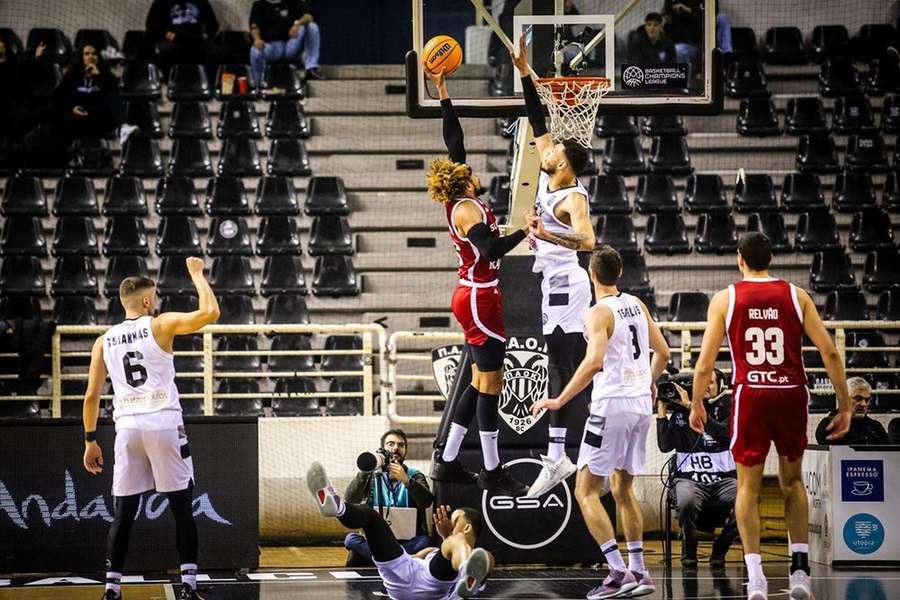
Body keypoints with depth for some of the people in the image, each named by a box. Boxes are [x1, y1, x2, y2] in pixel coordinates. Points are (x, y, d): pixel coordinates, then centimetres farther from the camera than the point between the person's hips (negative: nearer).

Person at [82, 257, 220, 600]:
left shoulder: (104, 341, 12)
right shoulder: (161, 325, 1)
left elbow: (91, 395, 11)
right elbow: (209, 313, -9)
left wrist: (90, 440, 17)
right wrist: (197, 274, 6)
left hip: (127, 426, 3)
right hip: (164, 422, -3)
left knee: (124, 513, 8)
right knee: (182, 508, 3)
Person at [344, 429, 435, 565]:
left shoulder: (415, 476, 10)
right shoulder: (372, 476, 12)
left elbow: (426, 502, -10)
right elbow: (350, 499, -4)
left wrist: (406, 480, -24)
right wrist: (366, 471, -15)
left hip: (408, 542, -1)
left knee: (424, 540, -33)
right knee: (351, 539, -29)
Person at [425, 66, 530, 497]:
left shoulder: (459, 202, 7)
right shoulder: (467, 210, -16)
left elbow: (454, 140, 13)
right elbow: (492, 250, -30)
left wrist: (442, 90, 14)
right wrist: (524, 232, -33)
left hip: (472, 295, 10)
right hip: (480, 297, -10)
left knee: (480, 382, 14)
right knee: (490, 383, -4)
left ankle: (447, 461, 18)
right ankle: (492, 472, 0)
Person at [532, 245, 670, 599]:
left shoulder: (600, 312, -12)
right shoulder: (637, 305, 10)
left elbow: (594, 362, -25)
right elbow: (662, 352, 18)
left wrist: (560, 400, -20)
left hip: (612, 404, -8)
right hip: (641, 404, 8)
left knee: (586, 491, -2)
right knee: (622, 489, 20)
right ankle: (638, 571, 17)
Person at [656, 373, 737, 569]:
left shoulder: (727, 408, 7)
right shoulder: (680, 412, 9)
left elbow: (725, 433, -14)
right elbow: (665, 445, 2)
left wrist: (691, 407, -15)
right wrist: (661, 411, -2)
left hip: (724, 478, 1)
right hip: (689, 478, -1)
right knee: (687, 502, -36)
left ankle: (720, 549, -4)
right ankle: (689, 550, -5)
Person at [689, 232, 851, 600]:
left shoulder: (725, 299, 2)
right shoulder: (796, 296, 5)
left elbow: (704, 363, 0)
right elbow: (829, 352, 0)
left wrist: (696, 405, 15)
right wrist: (844, 405, 6)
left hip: (751, 394, -1)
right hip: (791, 394, 1)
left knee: (748, 486, 9)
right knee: (792, 481, 18)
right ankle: (800, 570, 8)